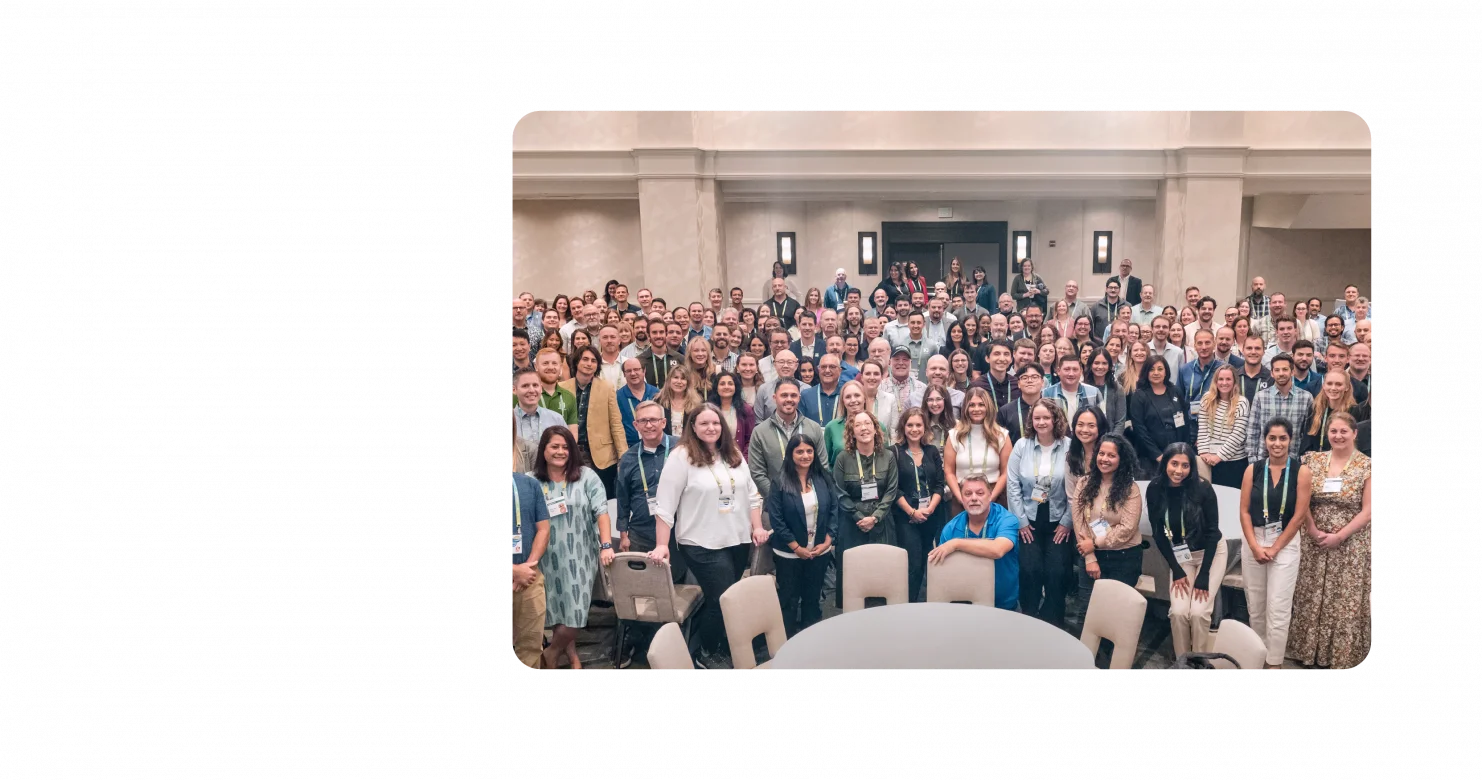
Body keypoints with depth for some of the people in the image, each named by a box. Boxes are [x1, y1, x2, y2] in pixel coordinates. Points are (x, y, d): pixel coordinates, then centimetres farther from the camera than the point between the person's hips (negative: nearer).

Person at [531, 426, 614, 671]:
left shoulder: (586, 476, 0)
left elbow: (601, 511, -7)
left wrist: (606, 546, -18)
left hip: (580, 556, 0)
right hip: (549, 558, 0)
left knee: (575, 610, 0)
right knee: (557, 610, 7)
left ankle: (551, 653, 23)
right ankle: (571, 653, 28)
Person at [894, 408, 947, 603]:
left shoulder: (932, 451, 9)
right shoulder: (895, 452, -3)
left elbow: (940, 484, 5)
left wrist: (929, 508, -9)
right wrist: (912, 511, -12)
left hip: (932, 516, 4)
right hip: (906, 517, -4)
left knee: (930, 563, 8)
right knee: (913, 564, -7)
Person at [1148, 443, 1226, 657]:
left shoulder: (1202, 488, -22)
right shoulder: (1155, 489, -15)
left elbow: (1212, 531, -15)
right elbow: (1158, 533, -5)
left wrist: (1203, 575, -16)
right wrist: (1176, 570, -9)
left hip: (1210, 552, -2)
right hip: (1180, 555, 2)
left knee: (1199, 611, -15)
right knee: (1178, 611, -13)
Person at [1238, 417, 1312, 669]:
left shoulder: (1301, 471, -6)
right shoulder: (1253, 469, 0)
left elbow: (1299, 516, -7)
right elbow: (1244, 511, 0)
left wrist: (1274, 548, -8)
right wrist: (1255, 546, -10)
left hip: (1285, 545, -2)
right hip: (1253, 542, 2)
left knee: (1278, 608, 1)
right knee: (1255, 605, 10)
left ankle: (1274, 662, 13)